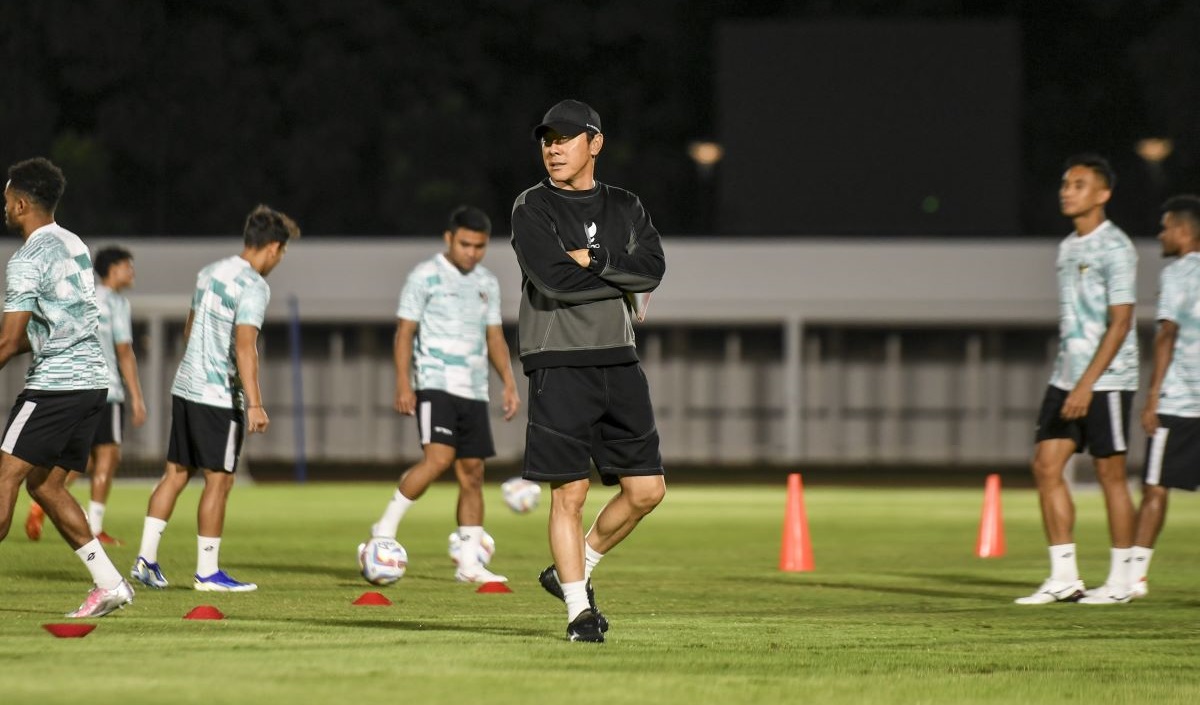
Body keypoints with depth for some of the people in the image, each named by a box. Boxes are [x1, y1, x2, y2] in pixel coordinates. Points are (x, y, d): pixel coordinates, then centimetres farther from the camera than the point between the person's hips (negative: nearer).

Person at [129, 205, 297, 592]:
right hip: (219, 396, -8)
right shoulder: (253, 287, -13)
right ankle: (208, 572, 3)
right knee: (219, 481, 0)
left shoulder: (209, 272, 12)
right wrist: (255, 404, -23)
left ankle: (146, 558, 7)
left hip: (185, 387, 8)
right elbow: (244, 346, -21)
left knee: (176, 473, 11)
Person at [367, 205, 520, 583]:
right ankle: (386, 527, -10)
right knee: (439, 456, -24)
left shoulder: (488, 283, 14)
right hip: (435, 383, -6)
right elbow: (405, 331, -5)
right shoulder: (425, 276, -3)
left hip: (474, 390, 6)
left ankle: (469, 563, 6)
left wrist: (509, 383, 8)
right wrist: (403, 384, -14)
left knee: (473, 473, 3)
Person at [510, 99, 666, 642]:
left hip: (618, 362, 5)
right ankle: (578, 606, 3)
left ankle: (573, 569, 21)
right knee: (569, 492, -5)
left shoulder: (625, 208, 13)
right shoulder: (532, 209, 0)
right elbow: (554, 279, -15)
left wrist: (593, 261, -13)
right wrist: (623, 280, -6)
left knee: (646, 489, 3)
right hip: (559, 365, -5)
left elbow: (652, 268, -3)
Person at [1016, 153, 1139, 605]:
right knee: (1046, 466, 0)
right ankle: (1063, 577, 3)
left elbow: (1119, 323, -16)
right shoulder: (1068, 247, 14)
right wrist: (1068, 380, 19)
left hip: (1106, 380, -8)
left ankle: (1120, 580, 6)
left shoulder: (1115, 249, -11)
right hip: (1067, 377, 8)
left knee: (1110, 473, -2)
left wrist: (1086, 384, -21)